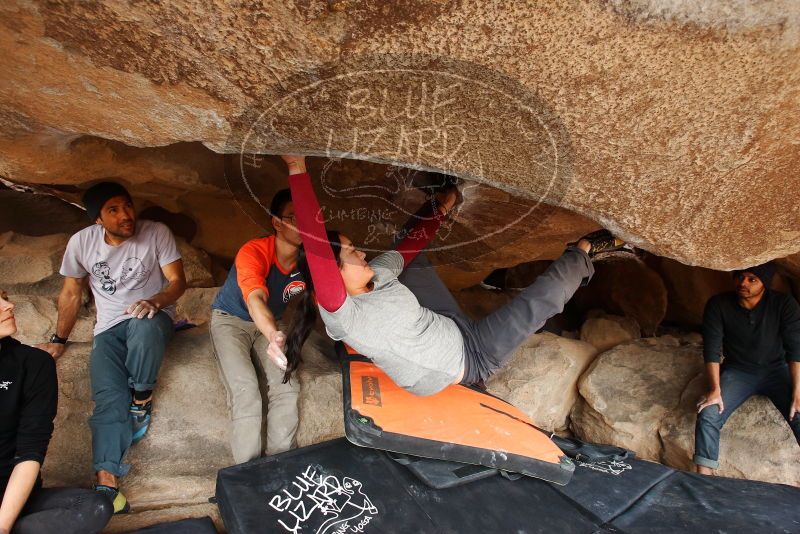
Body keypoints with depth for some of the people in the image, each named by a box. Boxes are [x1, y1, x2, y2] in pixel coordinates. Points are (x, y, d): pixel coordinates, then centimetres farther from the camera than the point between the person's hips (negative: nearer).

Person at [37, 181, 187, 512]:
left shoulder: (156, 233, -8)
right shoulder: (81, 242, -1)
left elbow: (178, 281, -8)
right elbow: (71, 294, 11)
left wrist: (155, 301, -29)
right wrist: (59, 340, 16)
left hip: (152, 317, -2)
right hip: (109, 327, 2)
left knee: (143, 327, -40)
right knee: (109, 399, -19)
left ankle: (142, 399, -15)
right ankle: (107, 482, -24)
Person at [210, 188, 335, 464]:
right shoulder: (254, 252, -29)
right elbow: (256, 300, -47)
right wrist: (274, 335, -67)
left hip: (271, 323, 4)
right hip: (231, 319, -3)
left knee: (287, 386, -20)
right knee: (245, 389, -25)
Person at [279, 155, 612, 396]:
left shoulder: (379, 275, -8)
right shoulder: (341, 314, -31)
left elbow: (410, 245, 10)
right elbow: (314, 243, -44)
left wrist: (441, 210, 18)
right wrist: (298, 171, -49)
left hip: (457, 331, 8)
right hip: (474, 361, -8)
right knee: (543, 298, -7)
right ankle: (579, 255, 23)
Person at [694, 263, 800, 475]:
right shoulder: (718, 305, -12)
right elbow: (712, 348, -13)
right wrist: (715, 390, -22)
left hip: (776, 370, 0)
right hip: (738, 371, 0)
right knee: (708, 415, -22)